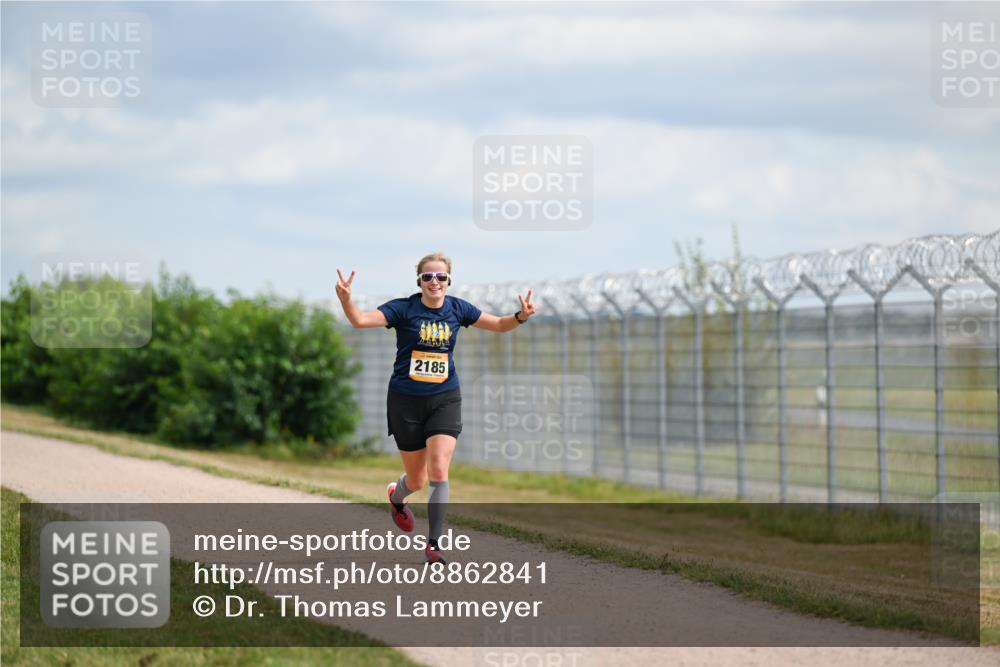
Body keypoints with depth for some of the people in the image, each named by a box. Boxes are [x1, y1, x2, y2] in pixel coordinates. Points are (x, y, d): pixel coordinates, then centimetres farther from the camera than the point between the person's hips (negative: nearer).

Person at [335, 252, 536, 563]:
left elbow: (499, 325, 10)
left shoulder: (457, 309, 1)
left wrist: (521, 316, -12)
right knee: (417, 480, 10)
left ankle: (433, 545, -9)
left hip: (445, 400, 2)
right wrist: (346, 299, -42)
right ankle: (396, 496, 48)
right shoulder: (403, 309, -10)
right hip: (406, 401, -1)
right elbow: (361, 320, -22)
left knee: (439, 473, -16)